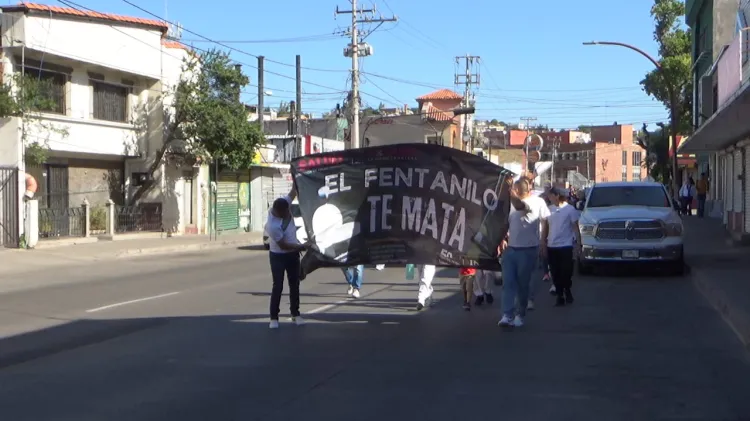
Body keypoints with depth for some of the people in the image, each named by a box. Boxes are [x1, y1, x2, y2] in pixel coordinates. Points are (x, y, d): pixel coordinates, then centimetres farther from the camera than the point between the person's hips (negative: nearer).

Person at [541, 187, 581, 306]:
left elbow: (575, 228, -2)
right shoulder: (550, 210, 8)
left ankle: (567, 291, 22)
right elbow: (545, 228, 11)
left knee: (566, 272, 0)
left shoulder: (570, 209, -3)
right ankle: (560, 295, 13)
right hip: (551, 247, 4)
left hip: (565, 246, -4)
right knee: (556, 273, 4)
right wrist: (543, 245, 8)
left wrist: (578, 244, -8)